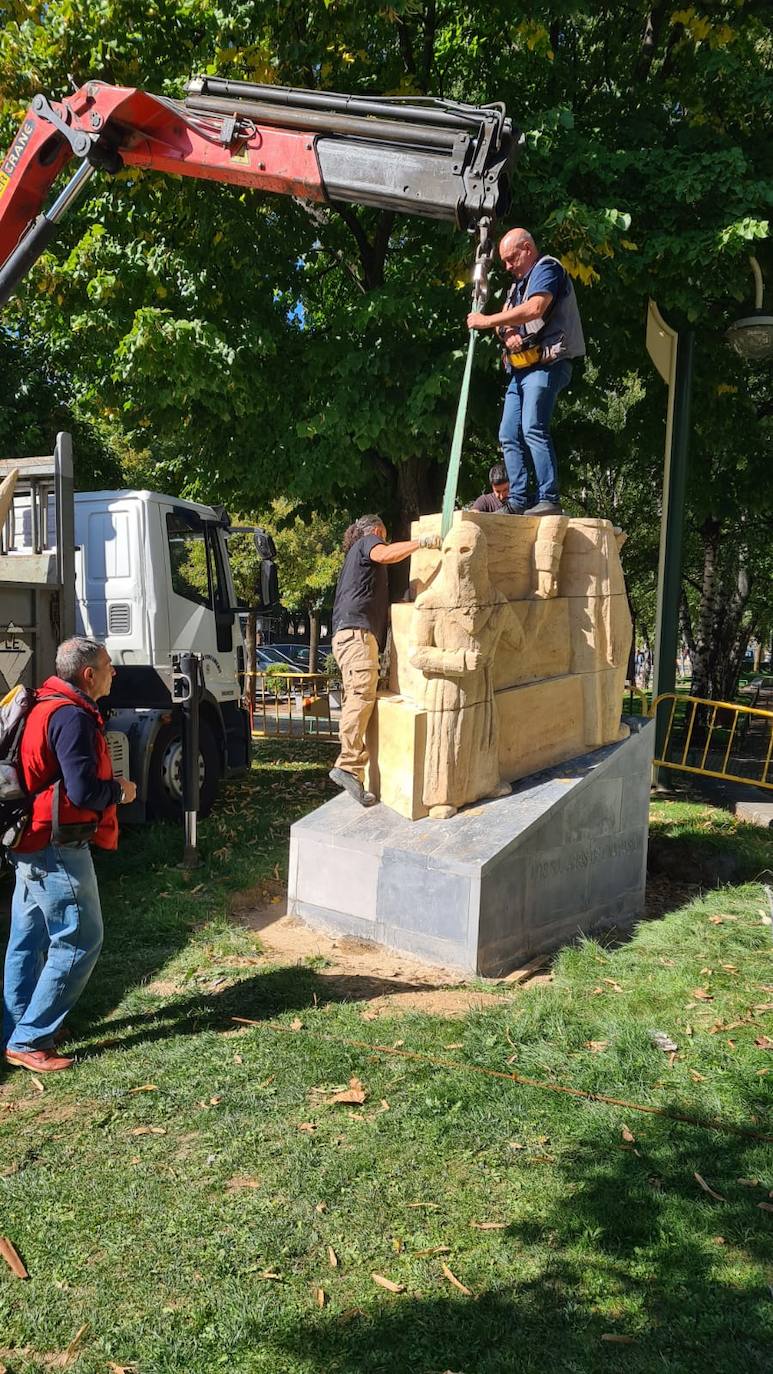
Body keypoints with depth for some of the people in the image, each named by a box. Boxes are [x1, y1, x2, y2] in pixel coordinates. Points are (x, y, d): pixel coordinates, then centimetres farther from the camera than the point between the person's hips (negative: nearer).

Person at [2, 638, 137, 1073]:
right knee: (80, 942, -2)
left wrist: (108, 787, 11)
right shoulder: (72, 717, -21)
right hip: (58, 850, -10)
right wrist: (121, 791, -7)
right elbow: (84, 792, -25)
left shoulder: (47, 707, 11)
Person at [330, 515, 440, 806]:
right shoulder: (368, 541, 10)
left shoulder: (356, 555, 37)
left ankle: (348, 766, -6)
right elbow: (385, 555, -16)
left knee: (355, 698, 1)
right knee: (363, 693, -23)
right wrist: (422, 541, -11)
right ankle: (349, 767, -34)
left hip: (349, 634, 11)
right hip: (357, 631, -11)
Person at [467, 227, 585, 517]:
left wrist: (487, 321, -14)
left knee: (533, 428, -22)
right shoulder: (519, 282, 27)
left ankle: (549, 500, -25)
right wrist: (507, 332, -5)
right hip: (521, 368, 10)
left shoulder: (547, 268, -2)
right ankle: (517, 503, 3)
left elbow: (535, 308, -19)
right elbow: (506, 317, 20)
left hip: (546, 363, -10)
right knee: (509, 435, 3)